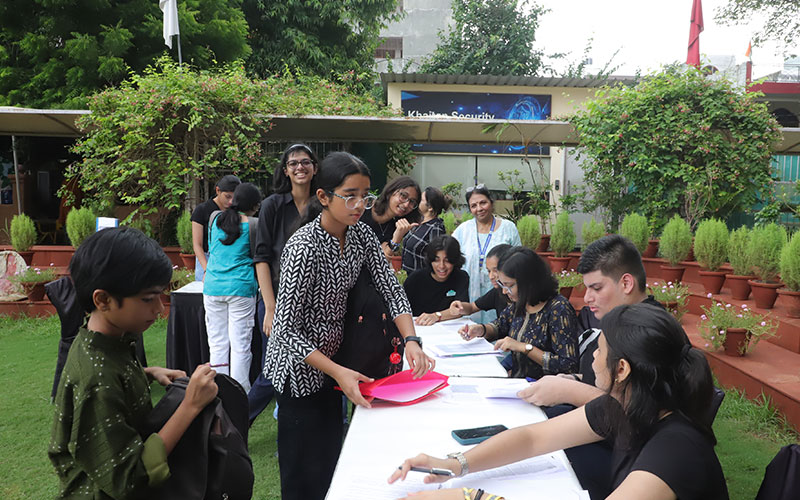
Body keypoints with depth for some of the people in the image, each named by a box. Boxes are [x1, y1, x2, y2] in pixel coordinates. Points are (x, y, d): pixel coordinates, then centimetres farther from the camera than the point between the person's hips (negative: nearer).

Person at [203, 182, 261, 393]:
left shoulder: (215, 219, 8)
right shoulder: (253, 224, -6)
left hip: (213, 287, 4)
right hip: (241, 288, -4)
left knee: (217, 343, 11)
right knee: (240, 344, 3)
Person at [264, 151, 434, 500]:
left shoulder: (361, 234, -6)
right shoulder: (304, 247, -27)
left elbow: (391, 289, -5)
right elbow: (288, 330, -25)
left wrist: (411, 340, -20)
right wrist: (338, 373, -32)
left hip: (331, 359, 7)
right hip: (299, 367, -6)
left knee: (331, 457, 21)